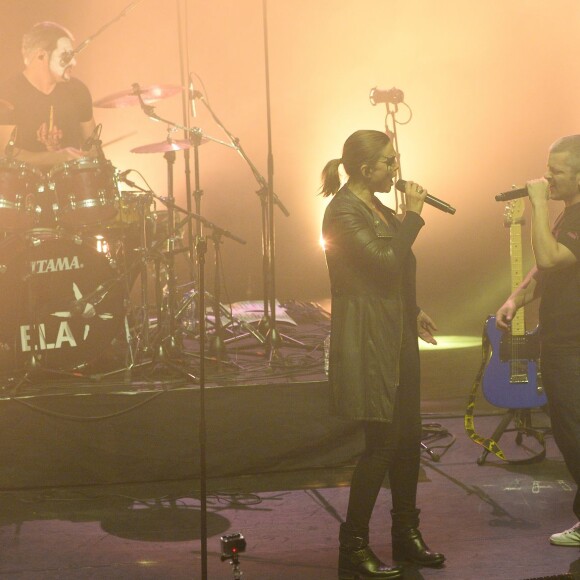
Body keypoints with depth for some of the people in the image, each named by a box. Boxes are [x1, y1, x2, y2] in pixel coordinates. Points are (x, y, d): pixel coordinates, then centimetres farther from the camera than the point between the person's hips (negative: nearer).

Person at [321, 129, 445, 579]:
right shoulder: (343, 211, -15)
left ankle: (407, 534, 25)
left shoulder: (377, 208, 15)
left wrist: (414, 311, 18)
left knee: (409, 436, 12)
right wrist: (414, 215, -15)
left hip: (397, 334, 9)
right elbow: (386, 261, -23)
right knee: (382, 441, -7)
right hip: (367, 340, -9)